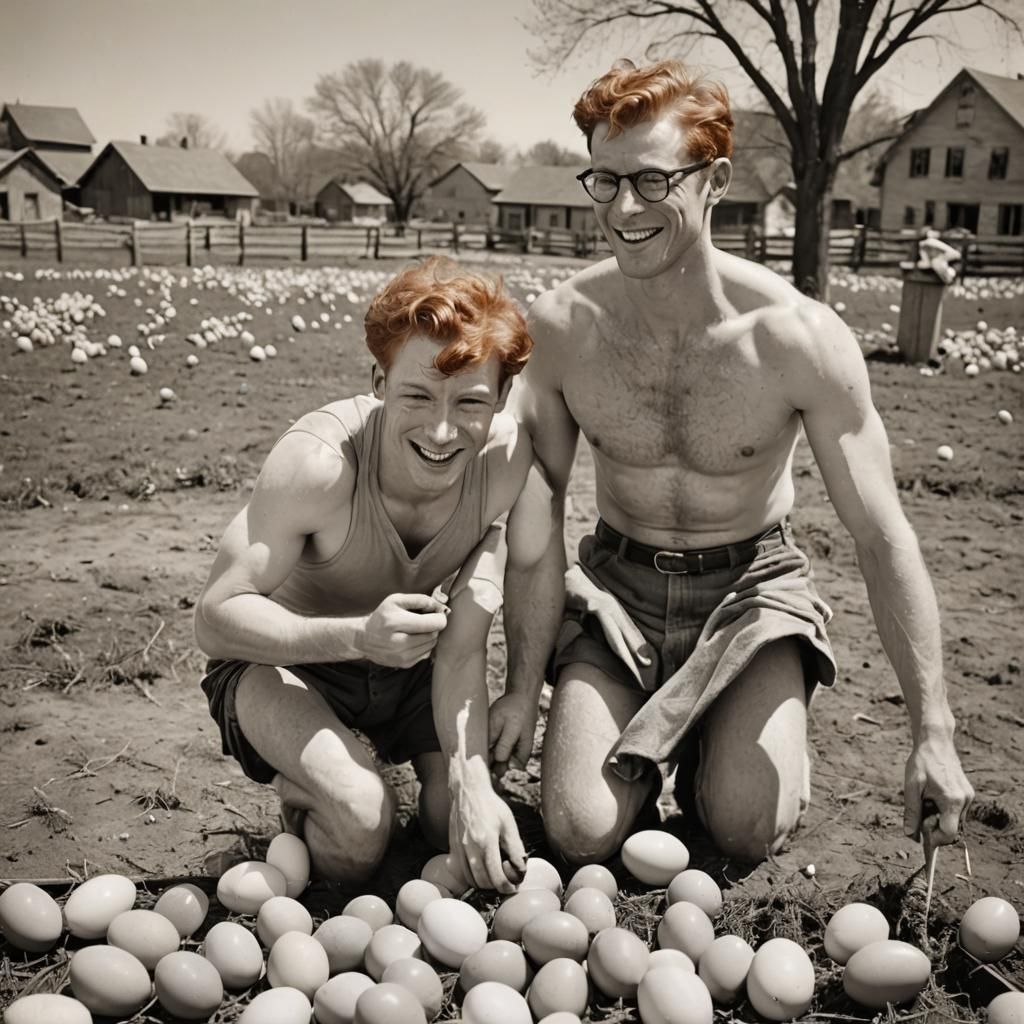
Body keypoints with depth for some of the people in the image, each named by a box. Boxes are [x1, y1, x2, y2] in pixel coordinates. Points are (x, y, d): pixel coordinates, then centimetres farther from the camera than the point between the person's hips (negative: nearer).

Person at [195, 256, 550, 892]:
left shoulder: (509, 461, -24)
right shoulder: (319, 459, -34)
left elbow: (462, 645, -21)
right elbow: (216, 619, -28)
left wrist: (473, 781, -34)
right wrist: (357, 635, -44)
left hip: (411, 660, 3)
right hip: (286, 659, -3)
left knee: (465, 823, -16)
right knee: (358, 826, -26)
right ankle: (301, 792, 8)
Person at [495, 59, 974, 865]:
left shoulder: (800, 339, -21)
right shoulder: (559, 327, -15)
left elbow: (883, 536, -16)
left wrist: (933, 733, -17)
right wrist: (523, 687, -6)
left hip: (752, 586, -1)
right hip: (616, 585, 1)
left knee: (748, 831, -13)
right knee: (581, 833, -11)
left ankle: (716, 744, 22)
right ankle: (638, 747, 24)